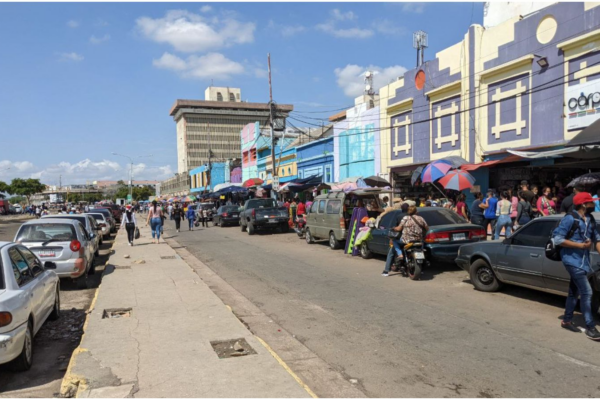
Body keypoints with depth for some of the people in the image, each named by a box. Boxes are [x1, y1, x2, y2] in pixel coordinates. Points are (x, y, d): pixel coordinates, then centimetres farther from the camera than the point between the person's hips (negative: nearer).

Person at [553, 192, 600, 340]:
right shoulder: (570, 219, -14)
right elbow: (557, 239, -16)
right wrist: (580, 245, -18)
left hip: (584, 260, 8)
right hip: (573, 260, -8)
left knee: (574, 292, 15)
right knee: (586, 292, -9)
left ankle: (567, 320, 28)